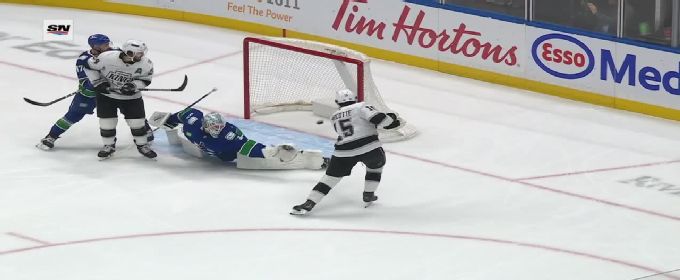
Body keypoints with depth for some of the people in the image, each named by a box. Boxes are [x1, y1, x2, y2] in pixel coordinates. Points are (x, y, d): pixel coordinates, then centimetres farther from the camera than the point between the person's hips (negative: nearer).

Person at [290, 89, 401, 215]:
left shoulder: (335, 117, 20)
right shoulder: (361, 107, 4)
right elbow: (377, 118, -11)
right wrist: (392, 122, 4)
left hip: (344, 152, 2)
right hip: (370, 147, -2)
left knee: (331, 176, 8)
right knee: (375, 166, 30)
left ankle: (308, 204, -1)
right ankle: (368, 195, 29)